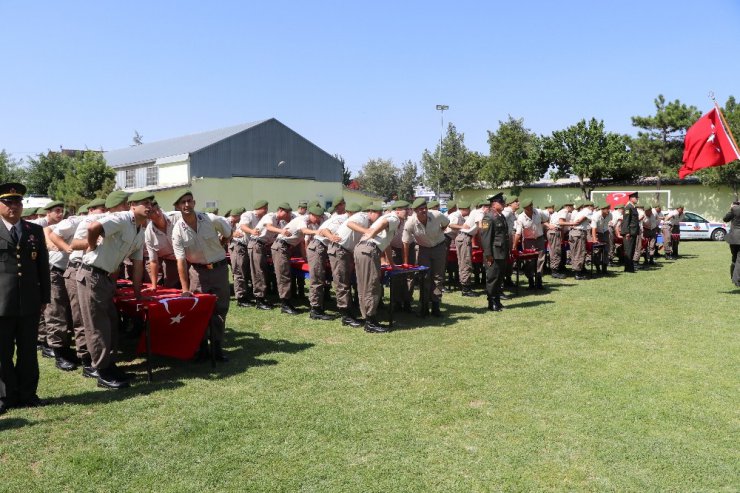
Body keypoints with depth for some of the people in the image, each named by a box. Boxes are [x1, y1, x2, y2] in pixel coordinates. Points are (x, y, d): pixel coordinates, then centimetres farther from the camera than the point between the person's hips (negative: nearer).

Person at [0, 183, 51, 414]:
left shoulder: (35, 230, 11)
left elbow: (43, 266, 11)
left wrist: (45, 297, 7)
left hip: (30, 302, 2)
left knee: (28, 351, 9)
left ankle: (27, 394, 19)